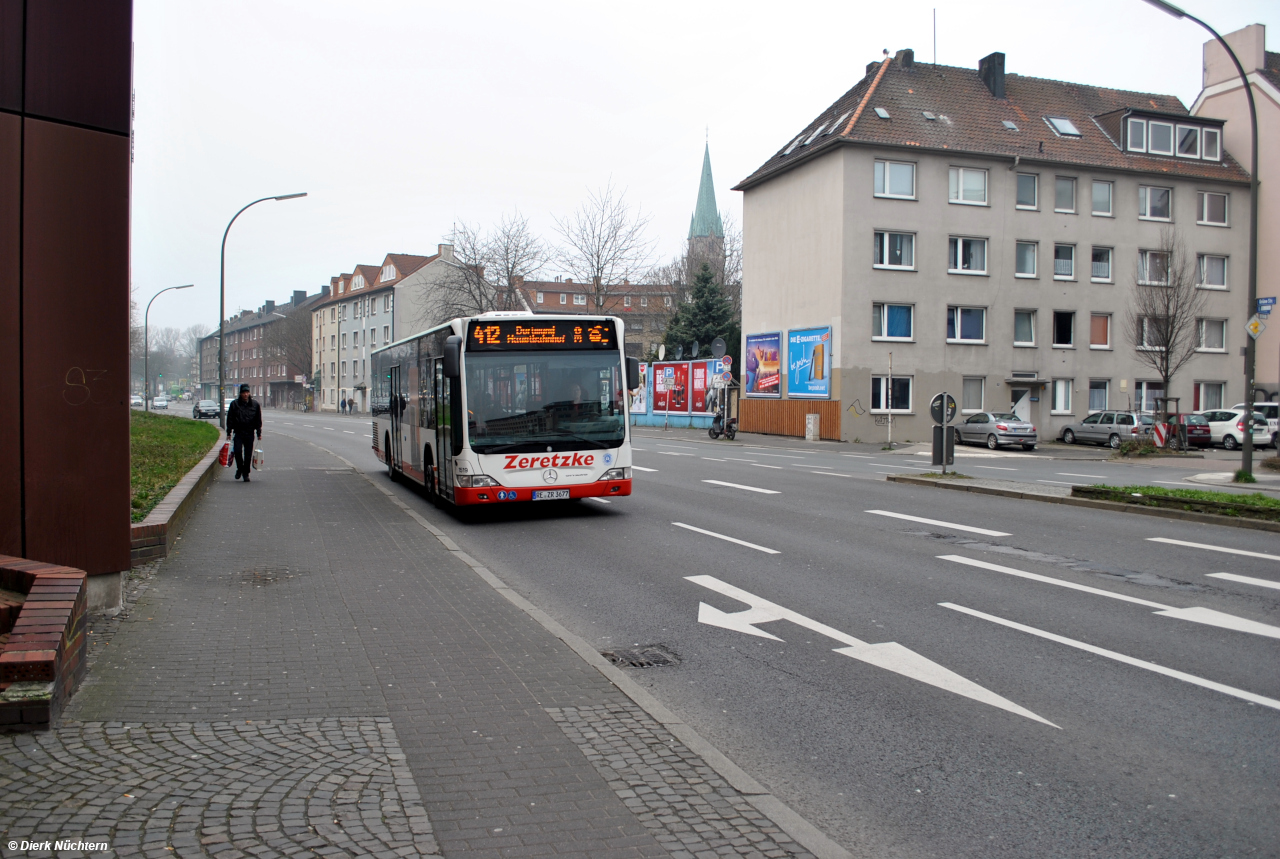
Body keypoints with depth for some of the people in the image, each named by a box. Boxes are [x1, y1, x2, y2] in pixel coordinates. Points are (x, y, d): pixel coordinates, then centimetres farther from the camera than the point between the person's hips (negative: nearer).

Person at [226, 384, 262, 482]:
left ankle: (246, 474, 14)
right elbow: (230, 419, 5)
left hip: (249, 433, 1)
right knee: (237, 451, -13)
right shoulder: (234, 404, 1)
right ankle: (239, 469, 11)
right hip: (238, 433, -1)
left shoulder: (255, 404, 4)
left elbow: (258, 420, 9)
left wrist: (259, 433, 5)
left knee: (248, 455, 2)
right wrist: (229, 433, 1)